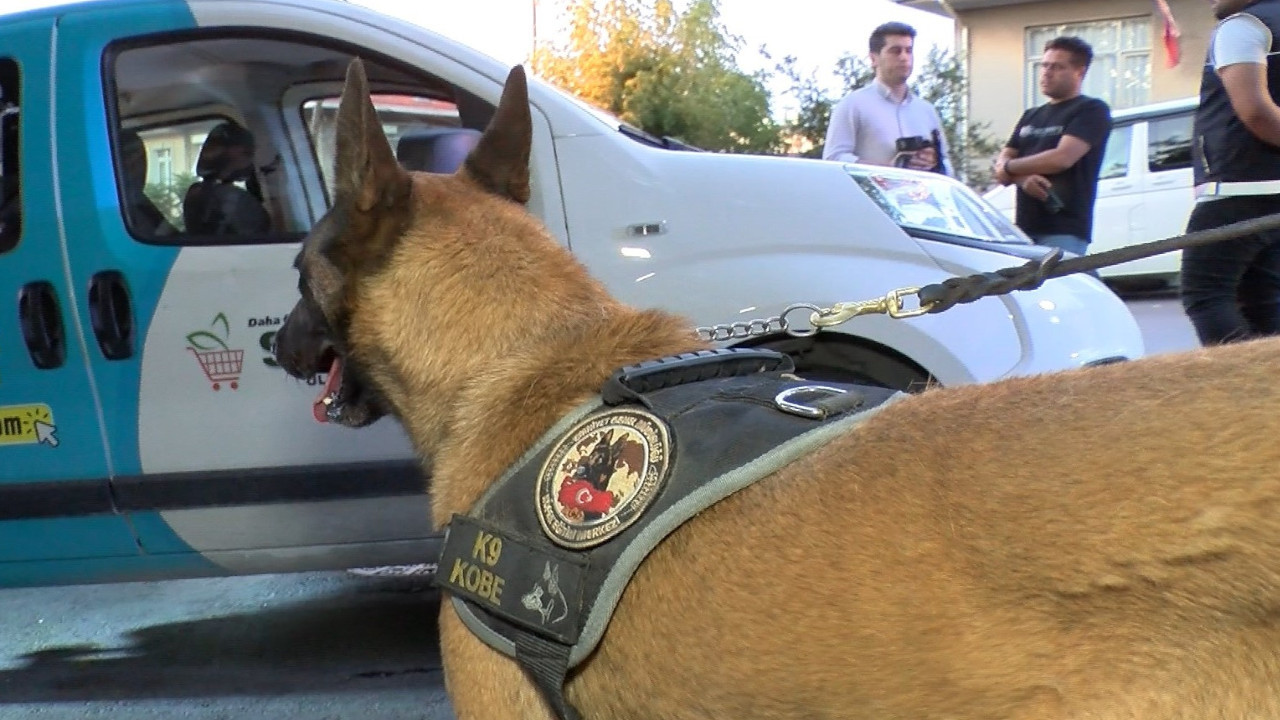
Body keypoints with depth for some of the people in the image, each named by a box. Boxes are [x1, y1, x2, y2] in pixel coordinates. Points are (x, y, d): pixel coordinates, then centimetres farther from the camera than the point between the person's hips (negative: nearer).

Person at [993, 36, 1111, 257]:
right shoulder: (1031, 116, 24)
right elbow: (1002, 162, 16)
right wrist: (1022, 177, -8)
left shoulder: (1091, 110, 1)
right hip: (1024, 230, 7)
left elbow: (1062, 158, -13)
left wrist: (1010, 168, 0)